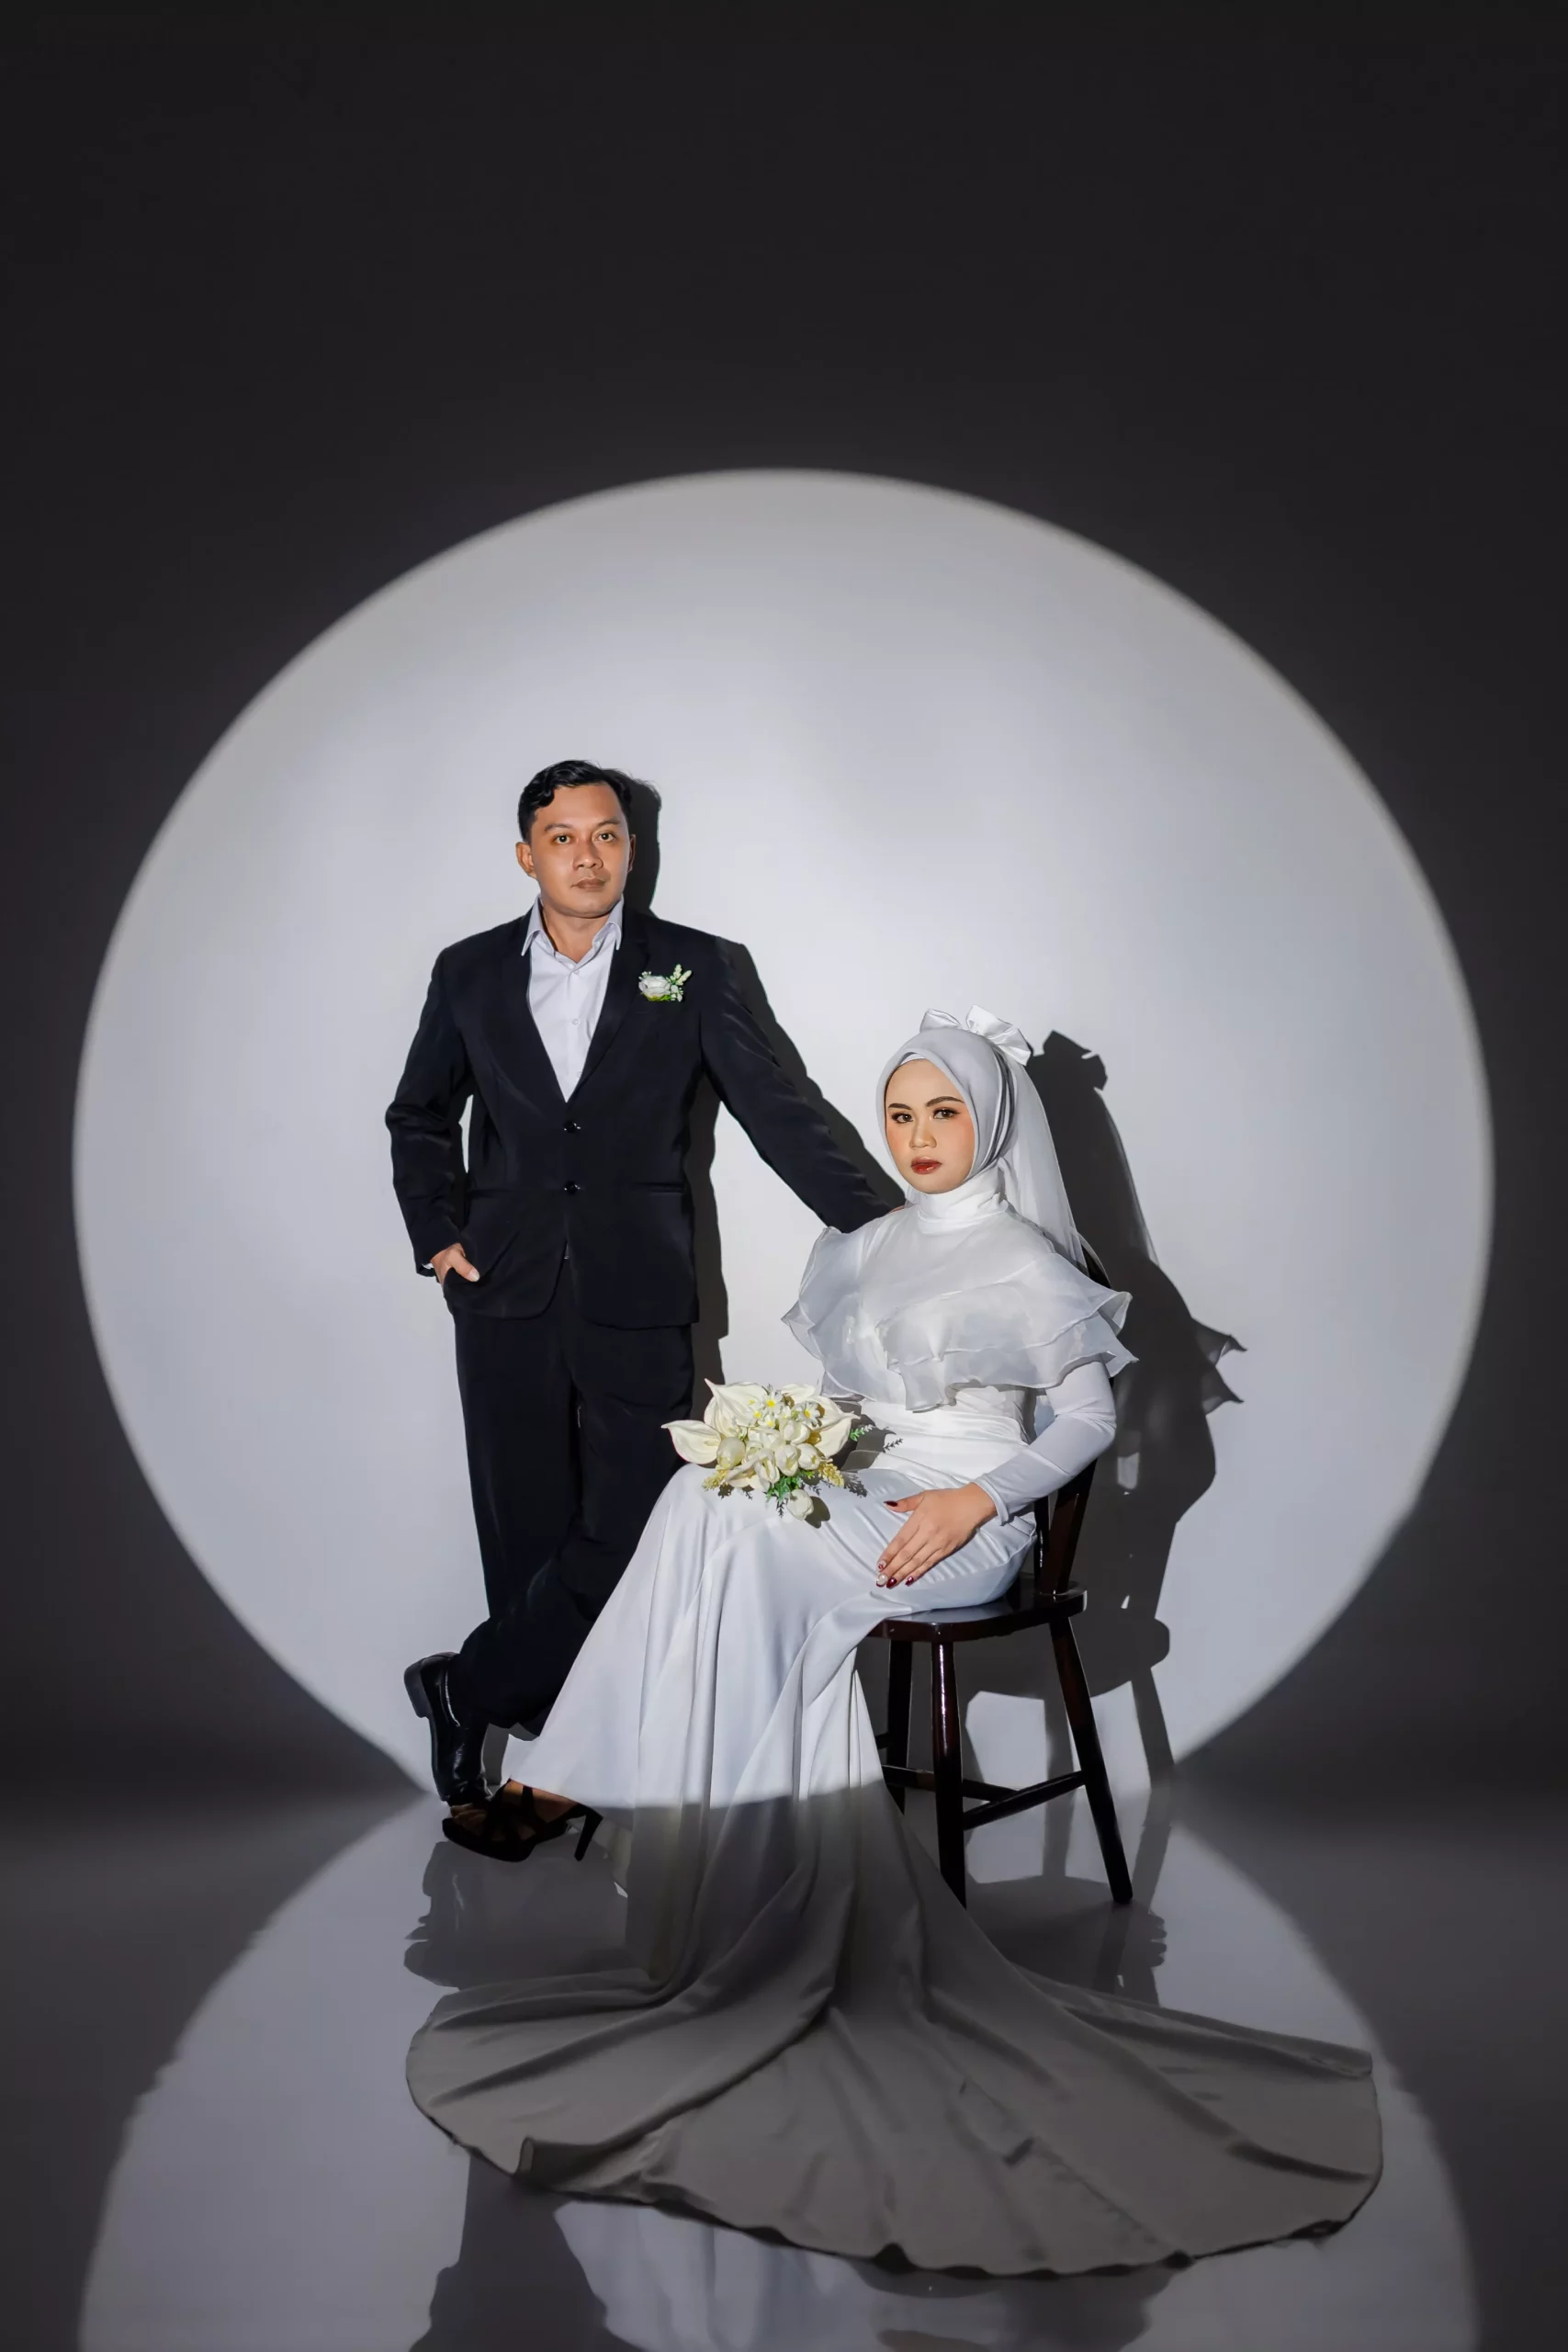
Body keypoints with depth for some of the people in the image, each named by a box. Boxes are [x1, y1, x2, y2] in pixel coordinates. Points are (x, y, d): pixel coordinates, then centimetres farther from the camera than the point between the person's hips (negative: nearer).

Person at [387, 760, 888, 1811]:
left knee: (628, 1531, -6)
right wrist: (437, 1231, 6)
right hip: (507, 1296, 1)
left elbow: (775, 1106, 2)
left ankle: (468, 1690, 12)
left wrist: (876, 1226, -5)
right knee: (528, 1534, 4)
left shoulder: (691, 967, 4)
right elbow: (421, 1117, 20)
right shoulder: (470, 973, 9)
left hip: (638, 1298, -1)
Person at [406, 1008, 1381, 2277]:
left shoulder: (1023, 1258, 0)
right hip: (859, 1501, 6)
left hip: (961, 1525, -6)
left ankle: (578, 1785, -18)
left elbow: (1089, 1416, -2)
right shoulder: (865, 1252, 19)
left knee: (718, 1527, -27)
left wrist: (973, 1499, -16)